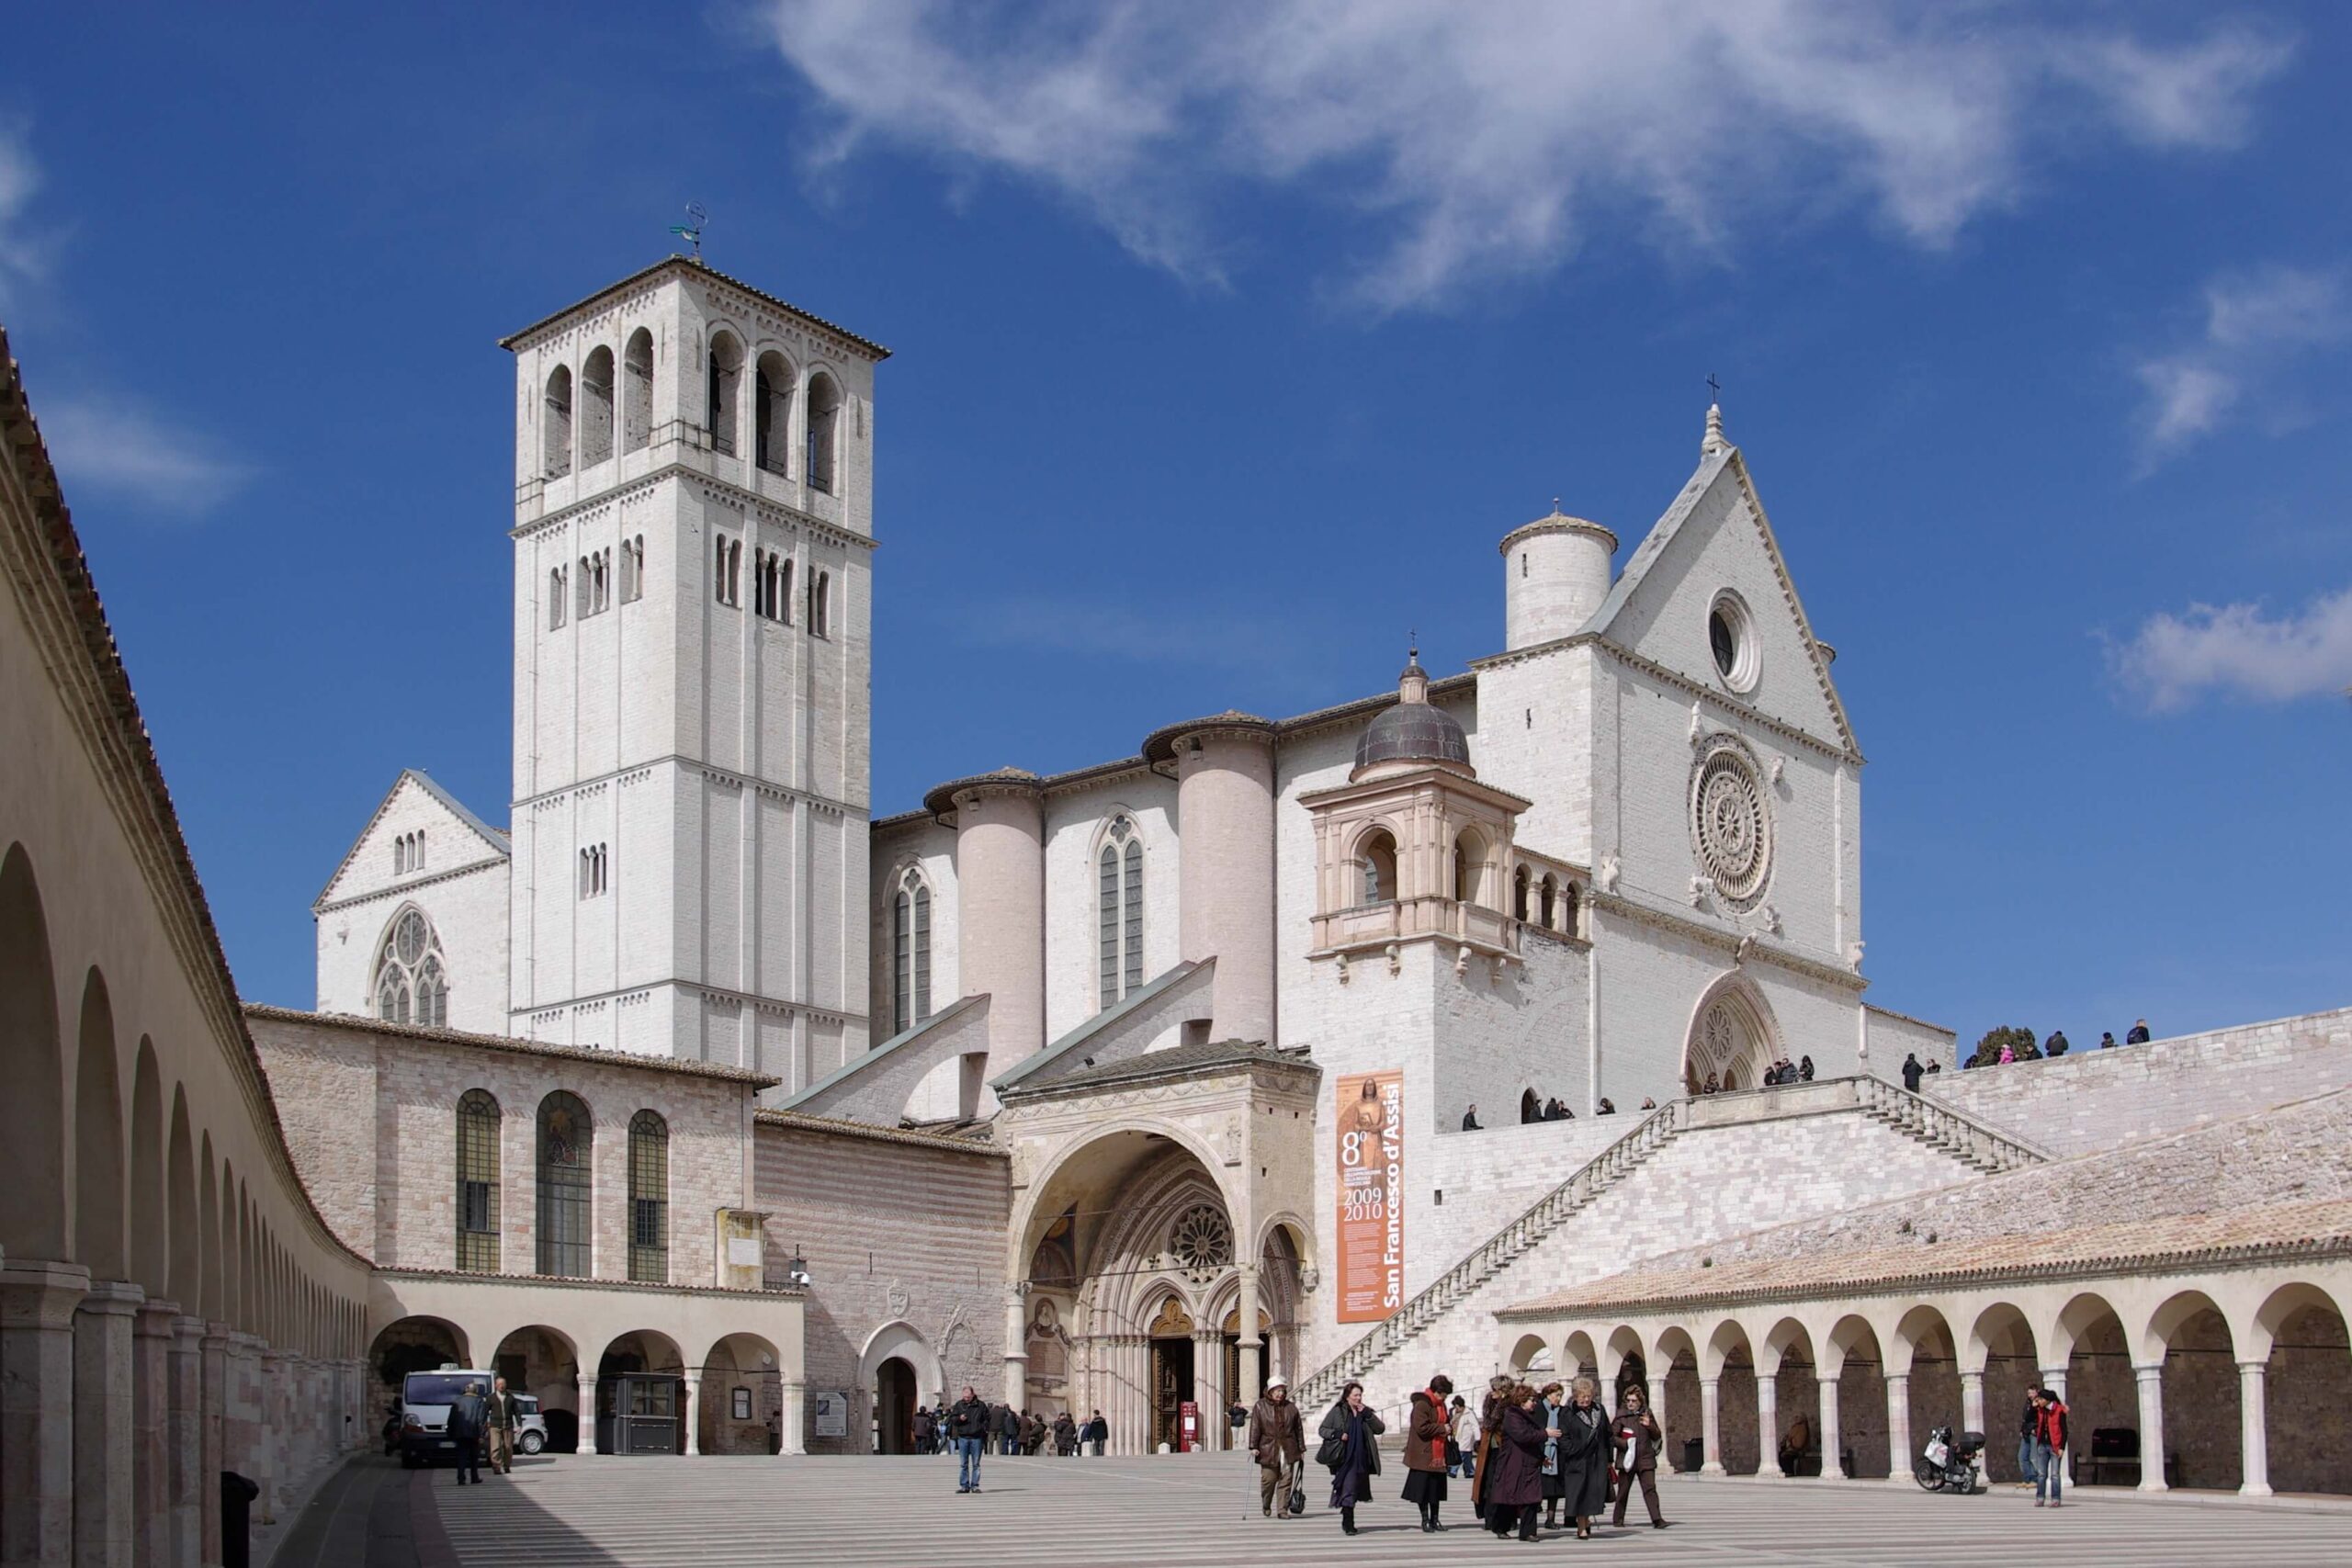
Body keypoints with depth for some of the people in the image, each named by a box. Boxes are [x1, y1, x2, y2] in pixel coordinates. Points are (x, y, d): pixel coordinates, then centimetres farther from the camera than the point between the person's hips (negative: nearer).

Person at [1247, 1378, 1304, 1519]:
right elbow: (1255, 1427, -3)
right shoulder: (1260, 1406, 1)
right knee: (1268, 1479, -1)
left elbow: (1299, 1429, 13)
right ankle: (1266, 1506, 24)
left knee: (1286, 1480, -1)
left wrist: (1302, 1449, 12)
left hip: (1288, 1450, 2)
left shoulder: (1291, 1408, 8)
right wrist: (1253, 1447, -10)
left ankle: (1282, 1510, 5)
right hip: (1268, 1450, -2)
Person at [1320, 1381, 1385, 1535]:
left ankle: (1347, 1522, 26)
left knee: (1355, 1490, 11)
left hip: (1361, 1459, 5)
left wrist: (1367, 1414, -9)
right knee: (1348, 1489, -12)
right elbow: (1322, 1430, 0)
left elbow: (1380, 1428, 2)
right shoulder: (1337, 1412, 0)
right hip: (1344, 1458, -4)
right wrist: (1338, 1434, -16)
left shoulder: (1365, 1412, 11)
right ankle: (1348, 1523, -13)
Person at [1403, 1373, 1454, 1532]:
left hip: (1438, 1456, 8)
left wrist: (1449, 1426, 6)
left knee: (1436, 1488, 12)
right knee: (1423, 1488, -1)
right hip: (1423, 1455, -8)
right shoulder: (1422, 1405, -15)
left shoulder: (1441, 1405, 13)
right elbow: (1422, 1428, -22)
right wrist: (1442, 1429, -17)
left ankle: (1434, 1519, 20)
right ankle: (1425, 1520, 8)